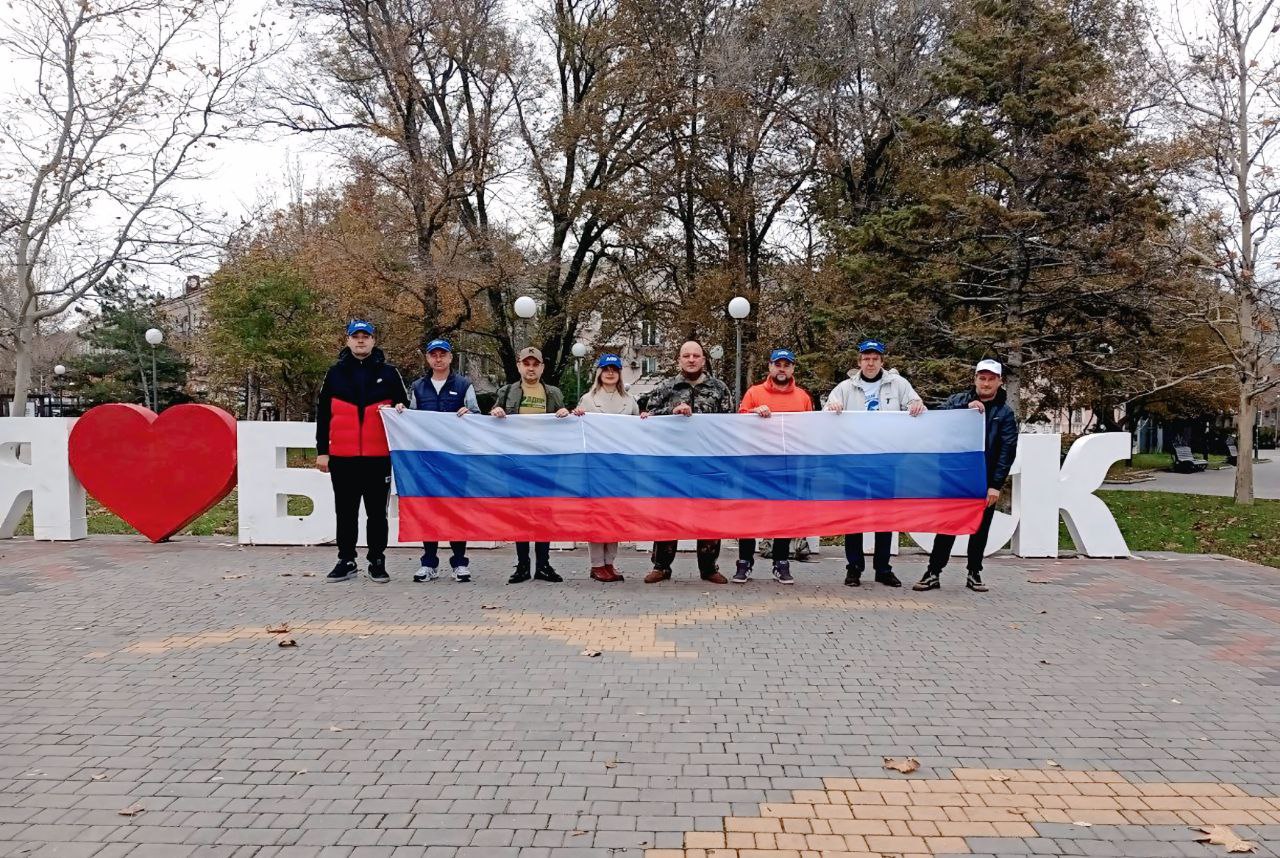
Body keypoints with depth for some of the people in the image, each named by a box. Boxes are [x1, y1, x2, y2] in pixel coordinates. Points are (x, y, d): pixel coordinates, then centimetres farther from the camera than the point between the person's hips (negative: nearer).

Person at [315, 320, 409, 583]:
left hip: (378, 456, -1)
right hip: (342, 457, 1)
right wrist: (322, 450, 4)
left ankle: (377, 562, 15)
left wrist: (400, 409, -11)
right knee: (345, 512, 9)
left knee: (377, 512, 6)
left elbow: (404, 406, 13)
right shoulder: (335, 373, 8)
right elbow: (323, 414, 8)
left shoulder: (388, 373, 5)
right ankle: (346, 561, 19)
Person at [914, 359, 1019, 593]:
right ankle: (934, 573, 7)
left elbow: (1007, 451, -4)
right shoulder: (958, 400, 7)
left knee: (980, 529, 9)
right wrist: (966, 408, -20)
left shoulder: (1005, 413, 3)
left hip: (985, 483, 0)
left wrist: (996, 485, -11)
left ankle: (974, 573, 22)